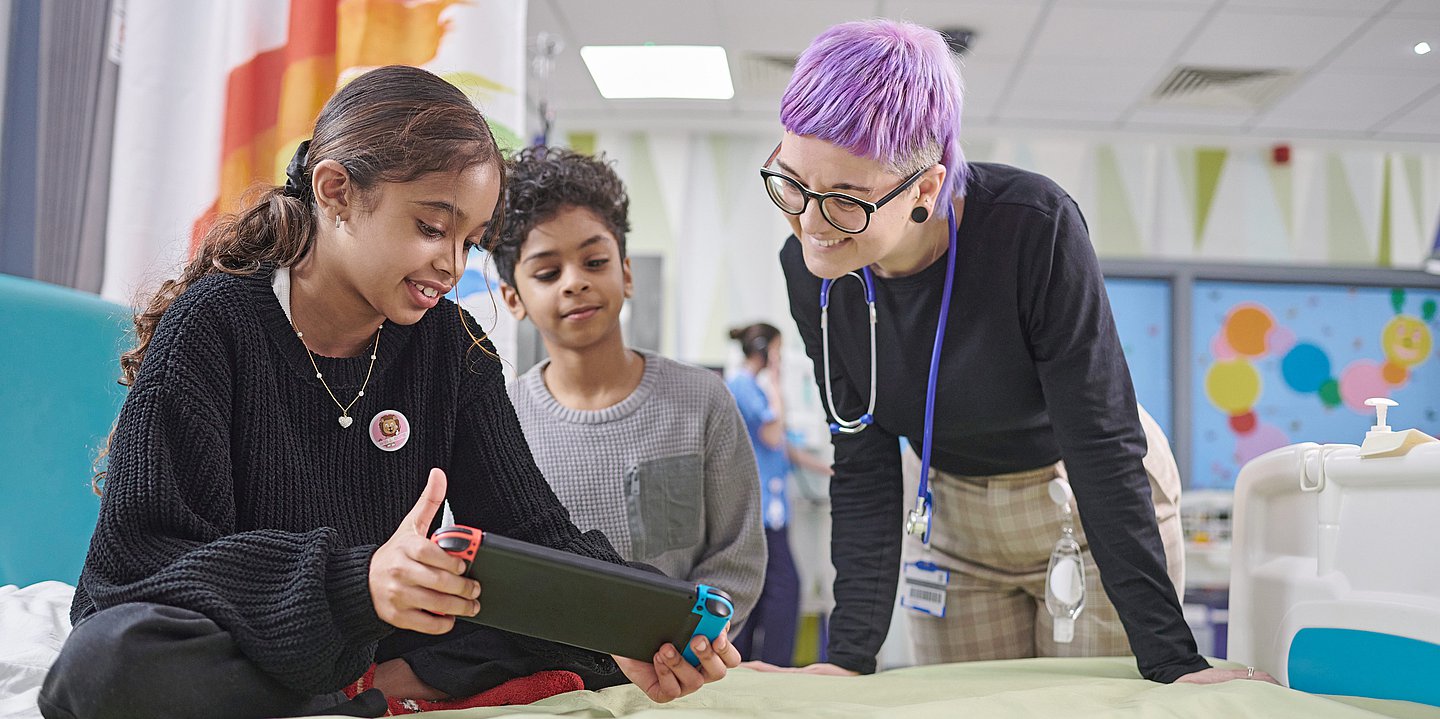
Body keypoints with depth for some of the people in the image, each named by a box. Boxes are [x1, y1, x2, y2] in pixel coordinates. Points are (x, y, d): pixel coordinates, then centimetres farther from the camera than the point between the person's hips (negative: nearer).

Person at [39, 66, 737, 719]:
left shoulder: (451, 345, 0)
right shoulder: (213, 325, -13)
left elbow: (528, 528, -6)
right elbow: (138, 554, -21)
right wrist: (355, 581, -37)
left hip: (382, 647, 3)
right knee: (112, 660, -37)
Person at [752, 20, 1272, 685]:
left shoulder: (1035, 227, -31)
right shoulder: (810, 270, -18)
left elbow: (1103, 444, -28)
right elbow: (863, 470, -12)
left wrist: (1170, 662, -28)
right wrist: (851, 655, -19)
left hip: (1099, 510, -3)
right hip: (956, 524, 4)